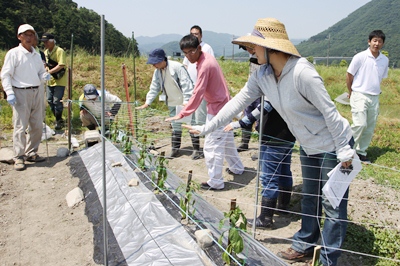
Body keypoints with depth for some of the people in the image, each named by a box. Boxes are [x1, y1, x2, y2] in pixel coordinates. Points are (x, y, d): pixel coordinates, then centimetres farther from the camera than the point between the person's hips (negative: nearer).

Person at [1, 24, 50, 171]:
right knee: (20, 126, -6)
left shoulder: (36, 55, 15)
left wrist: (45, 76, -2)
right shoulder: (14, 53, -3)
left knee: (37, 126, 8)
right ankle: (19, 157, 1)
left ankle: (31, 153, 21)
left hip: (37, 92, 6)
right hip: (21, 93, -6)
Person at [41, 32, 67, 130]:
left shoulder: (59, 51, -13)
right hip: (50, 81, 8)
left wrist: (49, 72, -25)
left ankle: (59, 121, 5)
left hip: (59, 81, -8)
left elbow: (61, 65, -23)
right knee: (50, 100, 9)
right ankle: (58, 118, 23)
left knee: (57, 101, -8)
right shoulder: (45, 52, 13)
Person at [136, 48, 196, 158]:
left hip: (185, 103, -7)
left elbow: (186, 84, -22)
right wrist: (147, 103, 5)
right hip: (172, 103, 7)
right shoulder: (157, 71, 3)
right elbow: (154, 87, 10)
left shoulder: (177, 67, -20)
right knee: (175, 126, 13)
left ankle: (196, 149, 12)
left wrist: (187, 101, -26)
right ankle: (175, 149, 21)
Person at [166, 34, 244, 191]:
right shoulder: (208, 57, 4)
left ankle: (215, 182, 5)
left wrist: (181, 114, -32)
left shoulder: (204, 65, -24)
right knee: (227, 140, 24)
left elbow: (197, 94, -30)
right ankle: (236, 168, 41)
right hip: (224, 106, 10)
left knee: (211, 146, -4)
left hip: (217, 110, -10)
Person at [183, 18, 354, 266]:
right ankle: (304, 246, 39)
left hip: (333, 145, -8)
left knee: (333, 205, 5)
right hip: (309, 146, 8)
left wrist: (344, 150, -19)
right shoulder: (262, 75, -7)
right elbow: (238, 101, -3)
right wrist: (207, 127, -3)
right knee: (310, 199, 21)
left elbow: (329, 111, -25)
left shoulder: (302, 73, -30)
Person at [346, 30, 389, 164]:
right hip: (360, 95, -5)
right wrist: (351, 92, 10)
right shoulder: (360, 57, -8)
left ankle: (361, 151, 19)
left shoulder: (385, 60, 6)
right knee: (360, 124, -16)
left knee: (370, 128, 7)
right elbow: (349, 75, 1)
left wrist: (375, 90, 16)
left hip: (374, 97, 5)